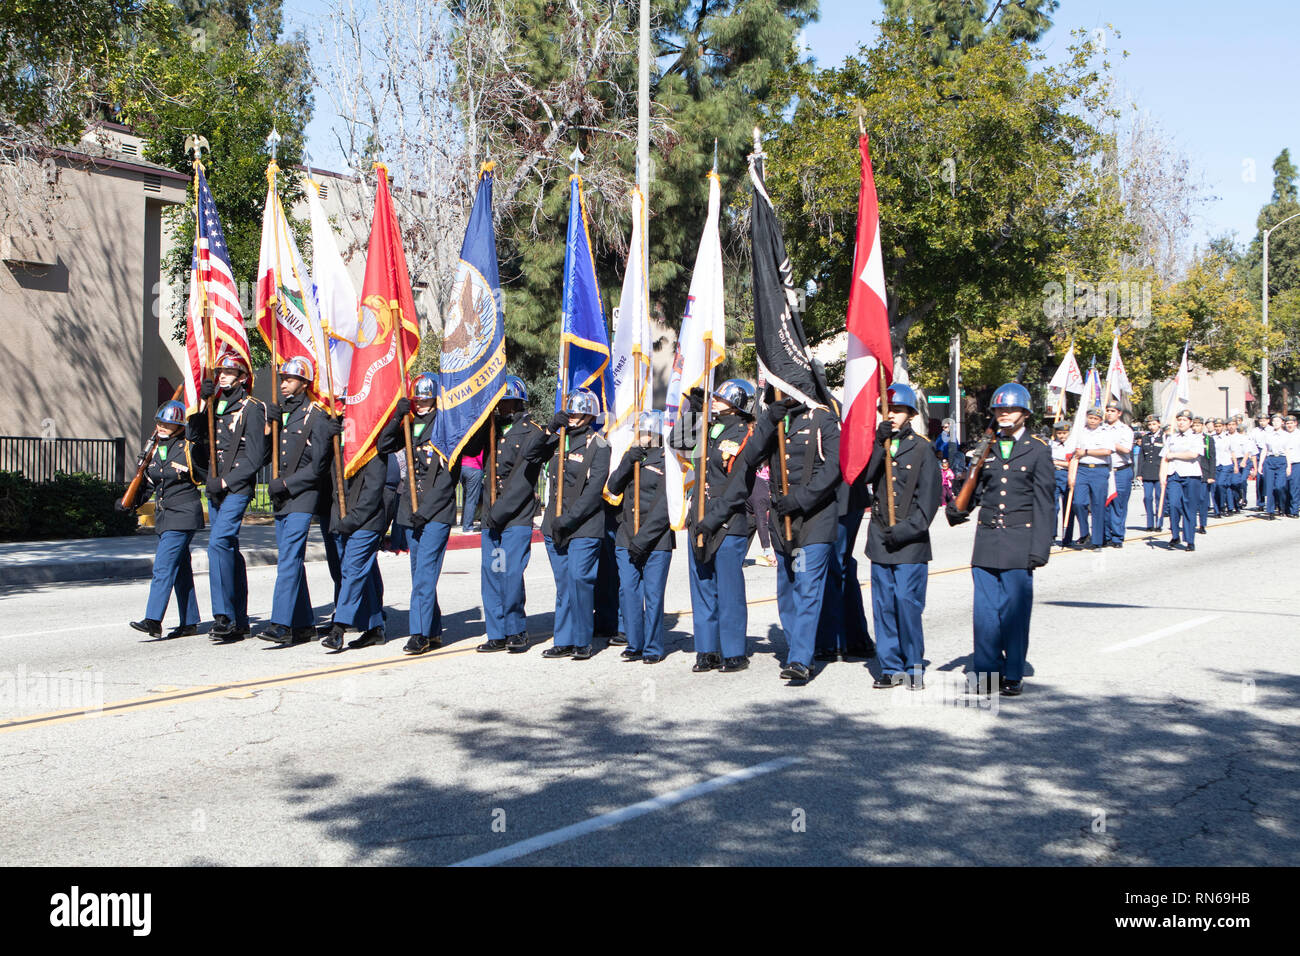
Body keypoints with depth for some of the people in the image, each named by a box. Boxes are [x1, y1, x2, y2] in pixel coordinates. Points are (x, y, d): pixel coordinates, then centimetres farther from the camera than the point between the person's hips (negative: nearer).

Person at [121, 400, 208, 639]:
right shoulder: (155, 448, 12)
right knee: (180, 569, 12)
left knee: (163, 566, -14)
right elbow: (149, 483, 18)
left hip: (183, 515, -7)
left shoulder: (189, 447, -8)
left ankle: (153, 620, -16)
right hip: (164, 516, 7)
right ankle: (189, 622, 18)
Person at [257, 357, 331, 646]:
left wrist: (285, 484, -13)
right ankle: (304, 625, 16)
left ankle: (281, 624, -19)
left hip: (302, 495, -8)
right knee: (290, 561, 10)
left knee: (289, 559, -15)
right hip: (281, 497, 8)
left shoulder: (315, 416, -6)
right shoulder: (279, 412, 15)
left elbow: (317, 465, -9)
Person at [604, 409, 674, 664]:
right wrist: (628, 461, -12)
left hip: (657, 538, -5)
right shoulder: (631, 456, 15)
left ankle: (653, 648, 9)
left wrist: (643, 538, -16)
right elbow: (613, 488, 3)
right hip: (628, 536, 5)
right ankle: (635, 645, 13)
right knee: (627, 590, 2)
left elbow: (664, 506, -11)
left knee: (652, 593, -1)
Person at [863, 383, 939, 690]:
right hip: (880, 539, 4)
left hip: (911, 541, -4)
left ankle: (914, 666, 5)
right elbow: (863, 475, -7)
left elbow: (929, 498, -3)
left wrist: (905, 530, -10)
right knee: (884, 605, 5)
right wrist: (880, 443, -16)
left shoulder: (921, 448, 0)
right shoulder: (876, 445, 12)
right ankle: (891, 667, 14)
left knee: (908, 603, -8)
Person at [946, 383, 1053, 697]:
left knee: (1015, 610, -1)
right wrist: (958, 509, -7)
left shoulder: (1038, 450, 2)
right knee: (985, 609, 2)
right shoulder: (987, 448, 12)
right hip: (987, 538, 3)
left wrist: (1039, 548, -7)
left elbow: (1043, 502, -1)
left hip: (1019, 541, -3)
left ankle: (1013, 675, 9)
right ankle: (988, 671, 11)